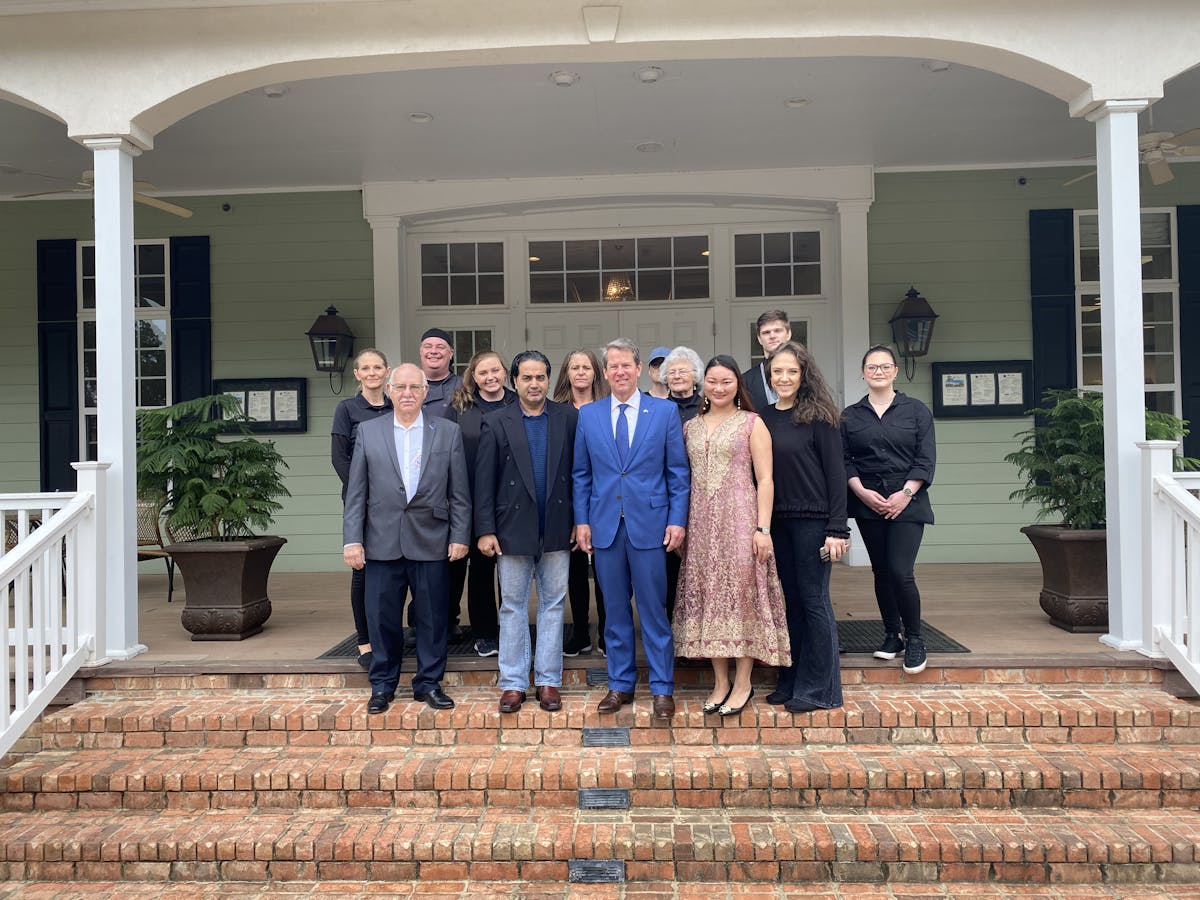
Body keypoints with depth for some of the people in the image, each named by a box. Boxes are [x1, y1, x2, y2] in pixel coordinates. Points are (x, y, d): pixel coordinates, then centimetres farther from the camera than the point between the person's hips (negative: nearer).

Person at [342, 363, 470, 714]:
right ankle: (382, 685, 23)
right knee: (382, 616, 7)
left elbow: (459, 491, 4)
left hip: (431, 541, 0)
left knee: (432, 617, 7)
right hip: (383, 542, 0)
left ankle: (429, 683, 22)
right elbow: (356, 492, 4)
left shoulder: (448, 432, 5)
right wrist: (352, 539, -2)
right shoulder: (368, 431, 6)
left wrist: (460, 536, -2)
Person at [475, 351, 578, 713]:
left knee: (553, 604, 8)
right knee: (513, 605, 7)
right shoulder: (496, 422, 1)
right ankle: (513, 683, 17)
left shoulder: (569, 417, 2)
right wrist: (485, 530, -5)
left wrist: (580, 520, -2)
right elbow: (484, 480, -1)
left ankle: (548, 681, 19)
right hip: (513, 529, 0)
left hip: (557, 530, 1)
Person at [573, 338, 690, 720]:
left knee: (654, 610, 3)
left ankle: (662, 688, 15)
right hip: (604, 525, 2)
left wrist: (677, 519, -5)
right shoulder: (588, 415, 8)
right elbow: (581, 474, 10)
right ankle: (620, 684, 22)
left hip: (649, 523, -2)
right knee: (615, 610, 10)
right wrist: (581, 520, 3)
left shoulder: (665, 412, 2)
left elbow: (678, 471, 1)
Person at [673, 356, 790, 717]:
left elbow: (765, 479, -3)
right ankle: (720, 682, 14)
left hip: (739, 521, -4)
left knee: (741, 595, -3)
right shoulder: (690, 427, 14)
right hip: (701, 524, 4)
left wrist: (763, 528, -11)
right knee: (707, 597, 4)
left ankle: (743, 683, 9)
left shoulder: (752, 423, 2)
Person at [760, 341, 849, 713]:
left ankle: (819, 689, 12)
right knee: (790, 600, 12)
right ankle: (790, 682, 22)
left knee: (813, 599, 1)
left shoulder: (817, 416, -6)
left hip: (813, 519, -5)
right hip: (777, 521, 5)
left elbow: (835, 472, -8)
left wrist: (837, 529, -13)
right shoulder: (763, 418, 8)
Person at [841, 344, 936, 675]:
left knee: (900, 572, -12)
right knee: (881, 572, 7)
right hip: (867, 503, 2)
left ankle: (914, 639, 6)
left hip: (906, 503, -2)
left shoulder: (916, 410, 4)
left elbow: (926, 459, -1)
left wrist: (905, 493, -12)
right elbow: (844, 460, 4)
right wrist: (861, 491, -10)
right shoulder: (850, 415, 9)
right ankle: (892, 636, 21)